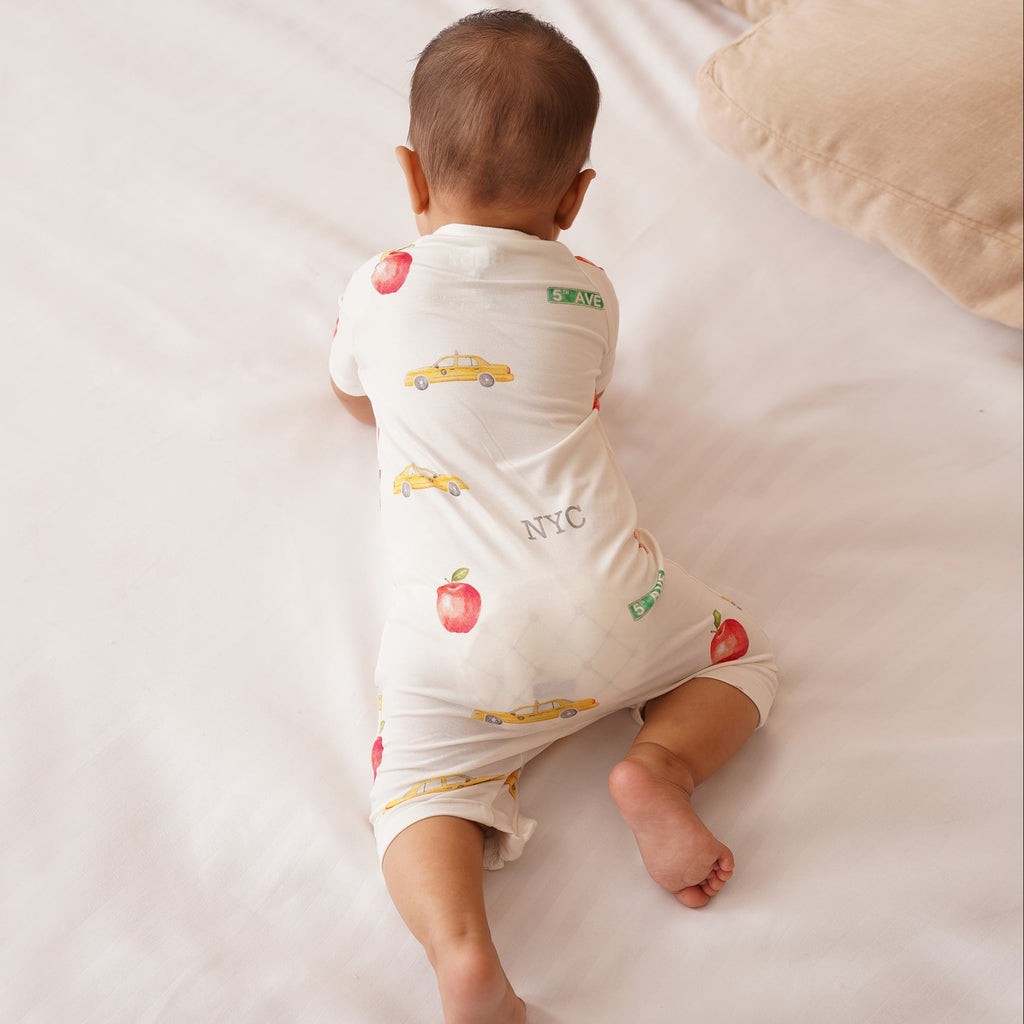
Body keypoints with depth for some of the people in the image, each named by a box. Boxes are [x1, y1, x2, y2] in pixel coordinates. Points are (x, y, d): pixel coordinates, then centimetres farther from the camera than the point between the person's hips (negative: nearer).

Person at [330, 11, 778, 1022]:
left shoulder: (377, 288, 11)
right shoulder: (588, 294, 13)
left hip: (455, 632, -1)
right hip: (605, 604, 1)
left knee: (420, 792, 8)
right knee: (739, 652, 23)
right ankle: (660, 765, -4)